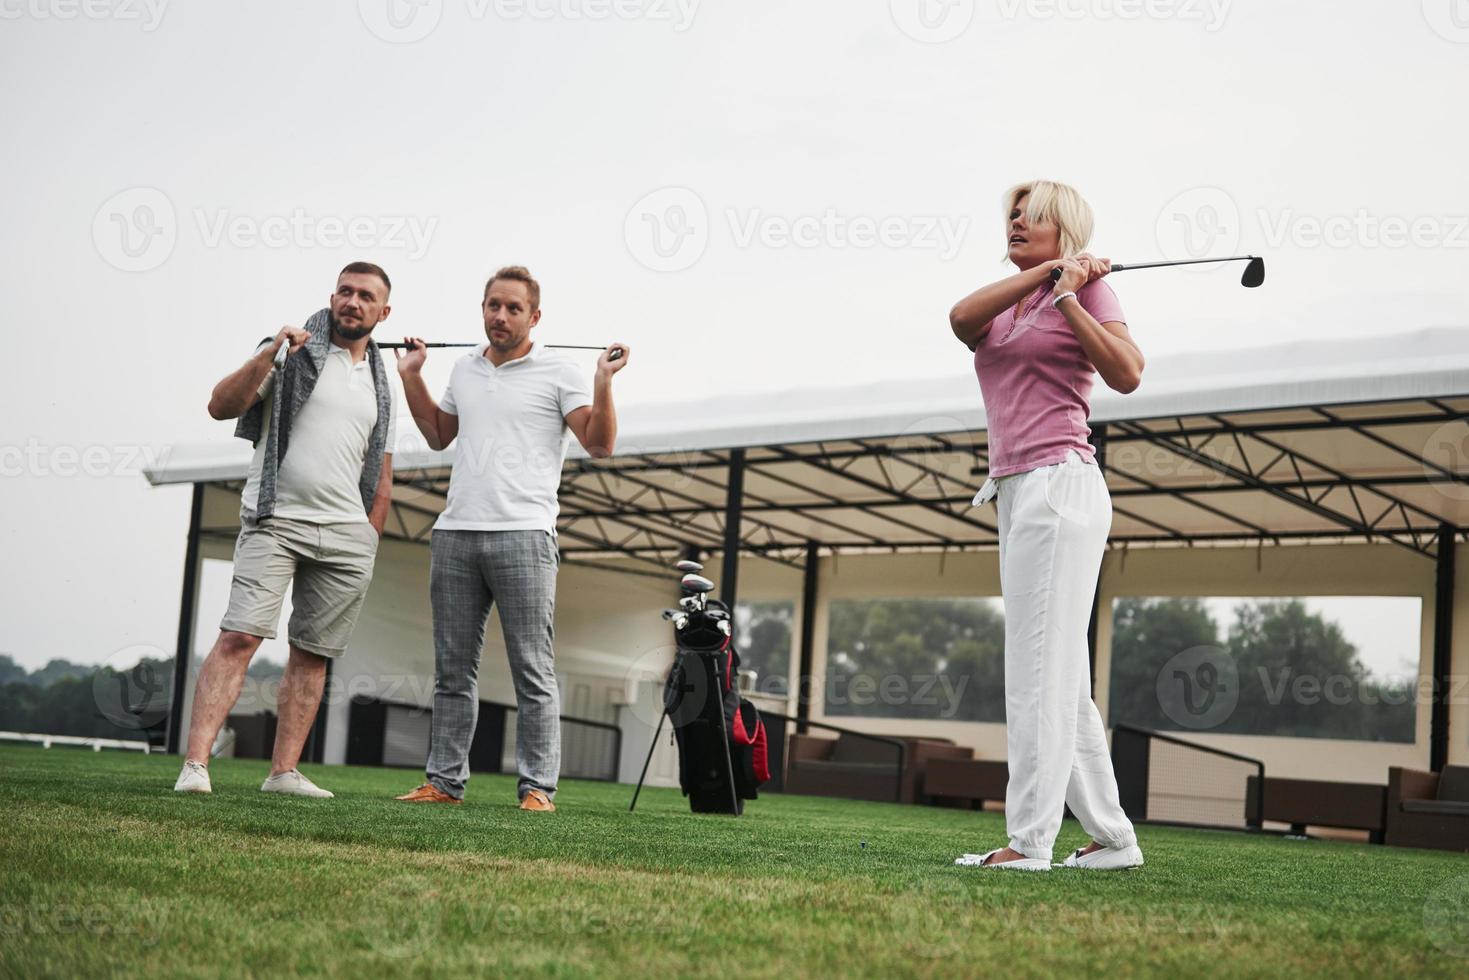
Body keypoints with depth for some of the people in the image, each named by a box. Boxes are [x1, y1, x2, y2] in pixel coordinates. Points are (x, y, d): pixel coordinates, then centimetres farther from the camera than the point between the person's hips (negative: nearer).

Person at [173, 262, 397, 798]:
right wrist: (267, 356, -19)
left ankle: (284, 771, 8)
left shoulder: (382, 383, 18)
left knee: (313, 653, 4)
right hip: (275, 522, -4)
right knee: (239, 637, -15)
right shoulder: (292, 352, 3)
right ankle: (195, 765, -18)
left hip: (347, 534, 5)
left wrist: (369, 539, 12)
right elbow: (221, 406, -7)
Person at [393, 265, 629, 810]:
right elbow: (438, 436, 31)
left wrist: (603, 384, -16)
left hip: (522, 536, -6)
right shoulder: (463, 371, 18)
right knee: (452, 669, 9)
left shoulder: (558, 374, 1)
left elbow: (599, 445, -5)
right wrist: (411, 375, 25)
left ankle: (538, 788, -2)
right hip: (454, 536, 6)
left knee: (533, 670, -4)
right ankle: (444, 781, 15)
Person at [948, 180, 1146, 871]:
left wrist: (1066, 294, -14)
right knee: (1061, 676, 10)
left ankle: (1029, 841, -10)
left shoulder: (1088, 288, 1)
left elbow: (1127, 374, -14)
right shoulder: (1006, 303, 19)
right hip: (1014, 491, 8)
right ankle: (1112, 837, 17)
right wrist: (1042, 273, -11)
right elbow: (961, 319, -5)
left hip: (1060, 483, -8)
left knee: (1039, 667, -10)